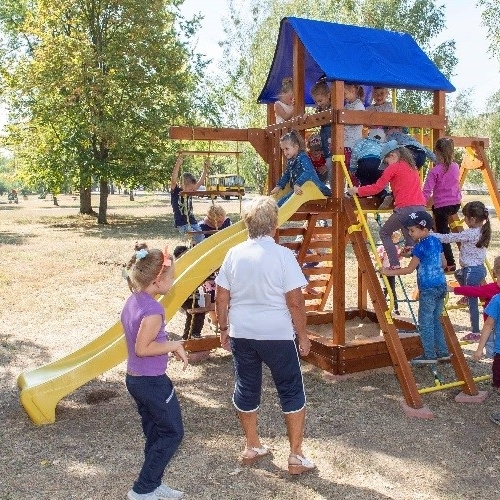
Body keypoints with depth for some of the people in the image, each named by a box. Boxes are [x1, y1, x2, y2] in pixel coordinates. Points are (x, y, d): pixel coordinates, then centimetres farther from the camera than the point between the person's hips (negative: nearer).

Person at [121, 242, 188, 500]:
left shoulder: (132, 301, 4)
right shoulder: (153, 309, -24)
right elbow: (142, 348, -25)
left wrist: (169, 346, 7)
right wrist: (174, 345, -15)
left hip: (134, 378, 9)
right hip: (153, 382, -9)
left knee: (155, 433, 20)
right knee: (173, 433, 7)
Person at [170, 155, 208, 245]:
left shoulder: (190, 192, 9)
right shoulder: (175, 192, -6)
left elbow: (200, 182, 7)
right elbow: (173, 180, -23)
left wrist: (205, 169, -4)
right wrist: (178, 165, -34)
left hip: (192, 222, 6)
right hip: (182, 224, -6)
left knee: (202, 238, -8)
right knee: (197, 238, -24)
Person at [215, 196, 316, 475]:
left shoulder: (234, 254, 0)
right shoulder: (283, 255, -12)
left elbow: (221, 298, 5)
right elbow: (295, 302, -12)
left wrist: (224, 329, 17)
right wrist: (303, 335, 0)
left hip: (241, 334, 4)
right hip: (277, 335, -4)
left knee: (246, 388, 17)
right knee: (292, 391, 10)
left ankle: (253, 448, 32)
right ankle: (296, 456, 16)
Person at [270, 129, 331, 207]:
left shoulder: (303, 158, -14)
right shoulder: (290, 161, 14)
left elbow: (308, 172, -32)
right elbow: (286, 175, 27)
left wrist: (297, 184, -43)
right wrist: (278, 186, 16)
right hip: (297, 189, 10)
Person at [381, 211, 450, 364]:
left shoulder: (420, 247, -16)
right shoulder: (436, 241, 8)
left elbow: (409, 269, -12)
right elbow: (443, 263, 17)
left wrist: (389, 272, -8)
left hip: (428, 289, -9)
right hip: (441, 285, 9)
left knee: (425, 322, 1)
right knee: (435, 320, 17)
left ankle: (429, 355, 5)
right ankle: (442, 352, 22)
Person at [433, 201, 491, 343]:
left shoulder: (469, 234, -20)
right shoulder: (482, 231, 4)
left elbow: (449, 238, -16)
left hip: (471, 270, -9)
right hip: (480, 267, 9)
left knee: (472, 302, -1)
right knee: (459, 273, 34)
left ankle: (475, 333, 5)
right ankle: (467, 296, 38)